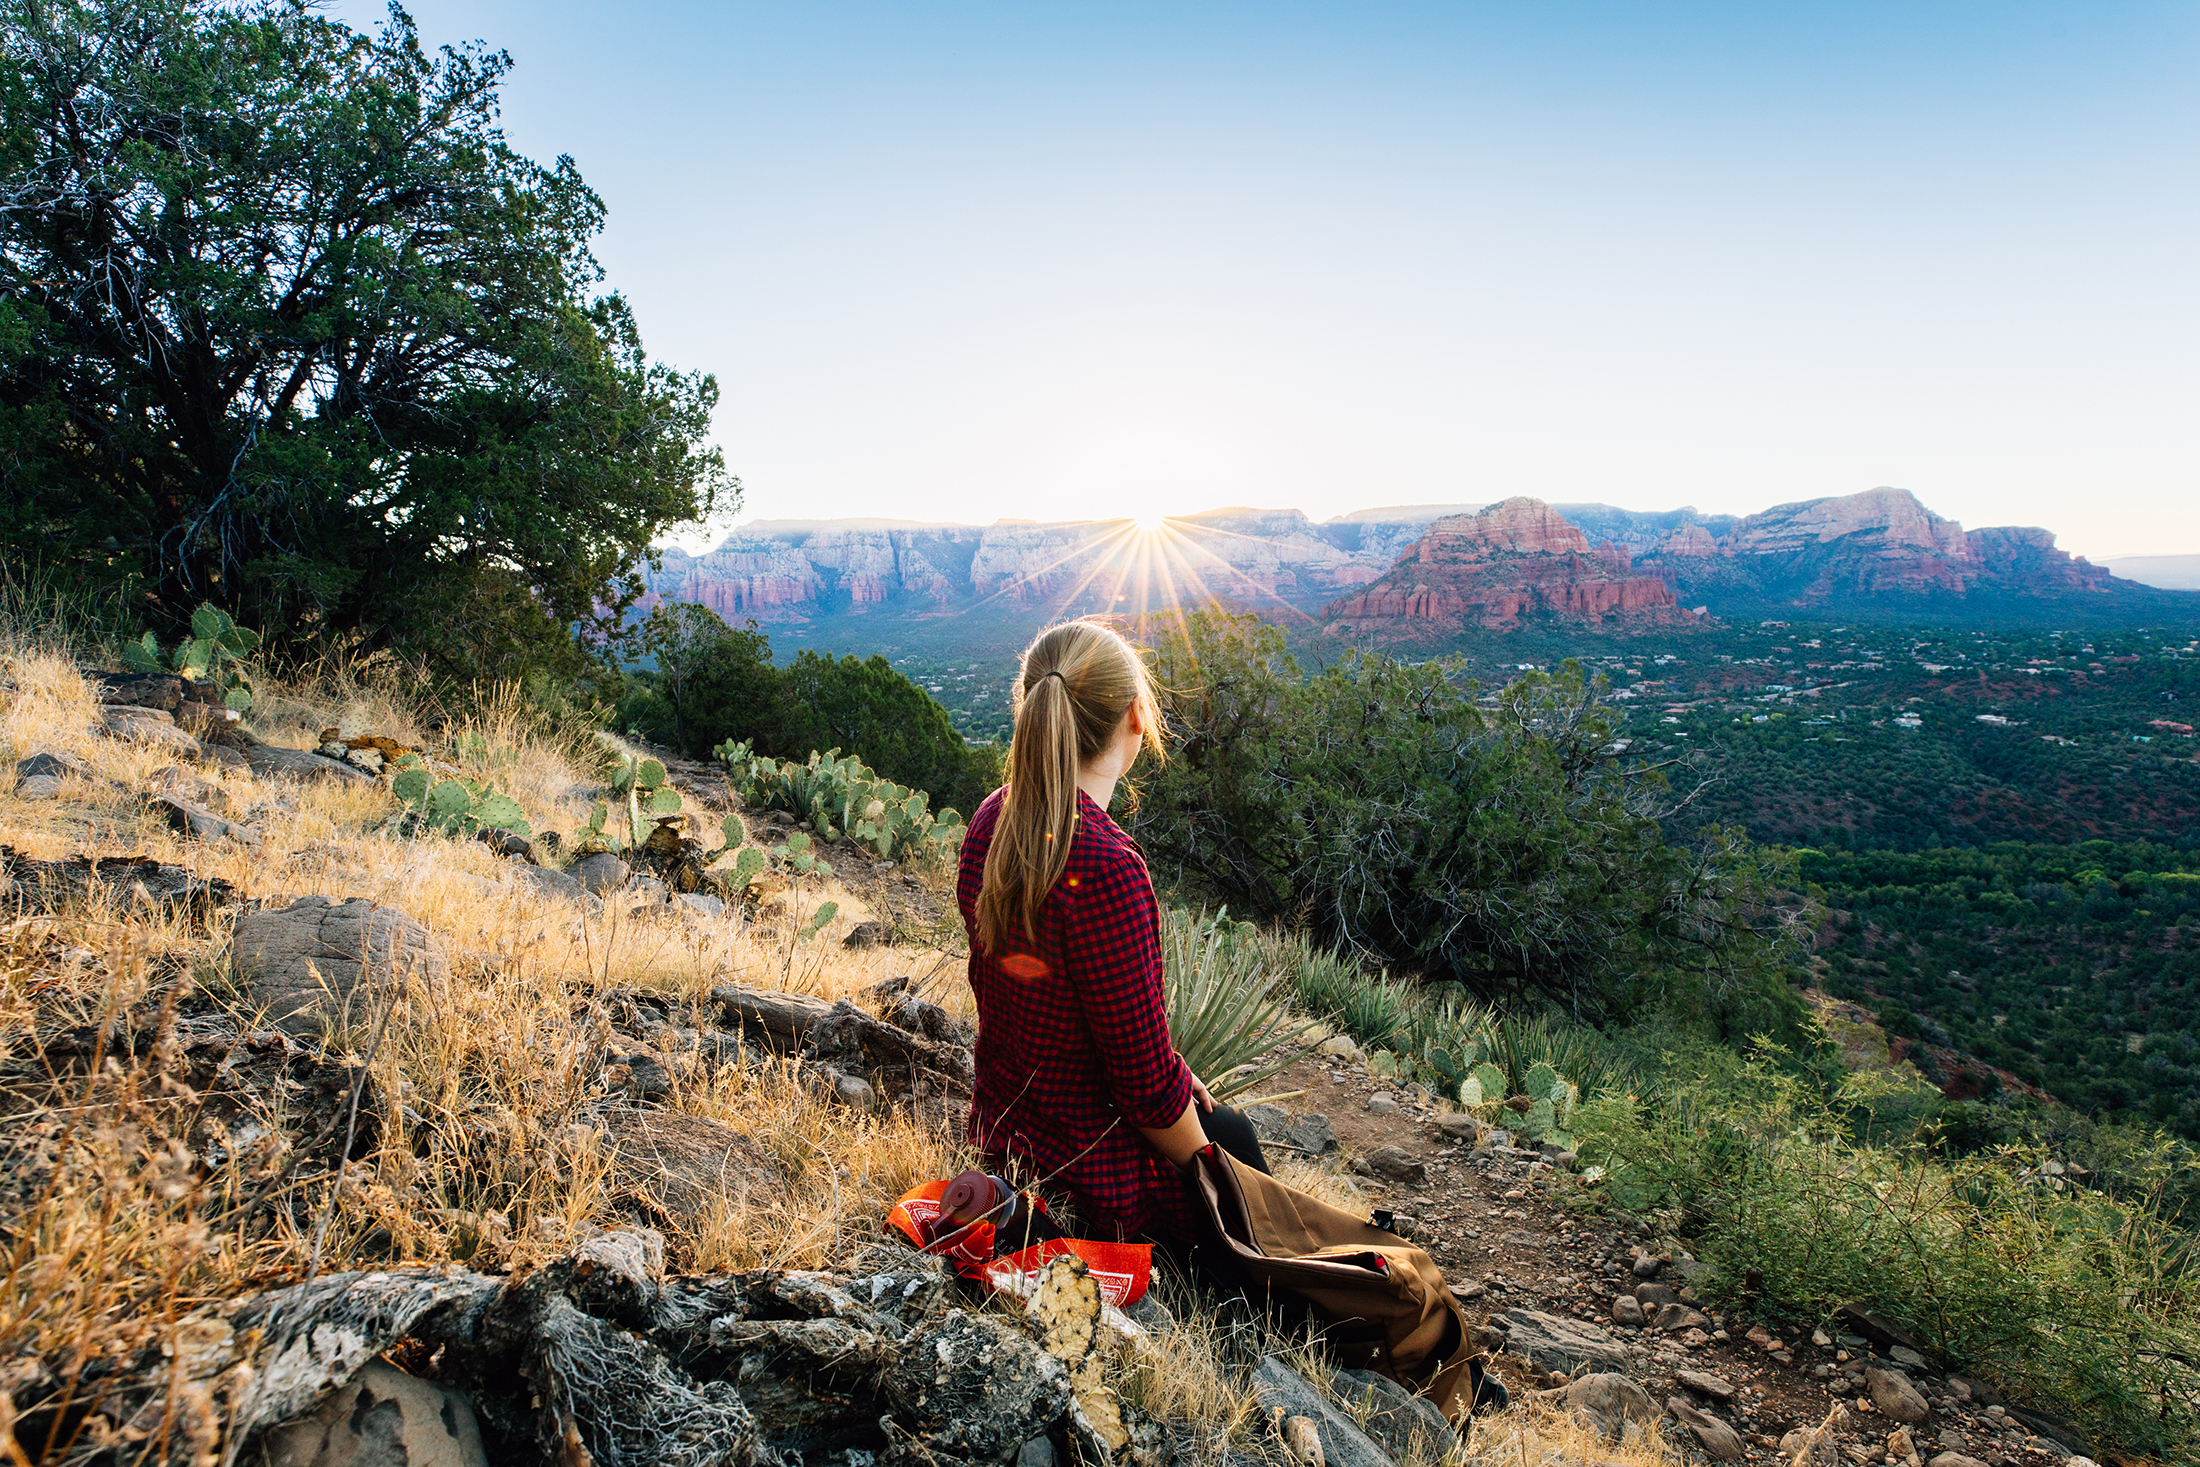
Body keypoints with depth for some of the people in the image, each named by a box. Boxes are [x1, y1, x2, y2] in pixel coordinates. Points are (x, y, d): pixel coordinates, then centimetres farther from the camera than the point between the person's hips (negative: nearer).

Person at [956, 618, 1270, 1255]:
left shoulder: (993, 820, -6)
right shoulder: (1104, 866, -33)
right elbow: (1145, 1079, -25)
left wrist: (1168, 1077, 11)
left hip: (1002, 1129, 8)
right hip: (1088, 1173, -7)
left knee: (1227, 1123, 30)